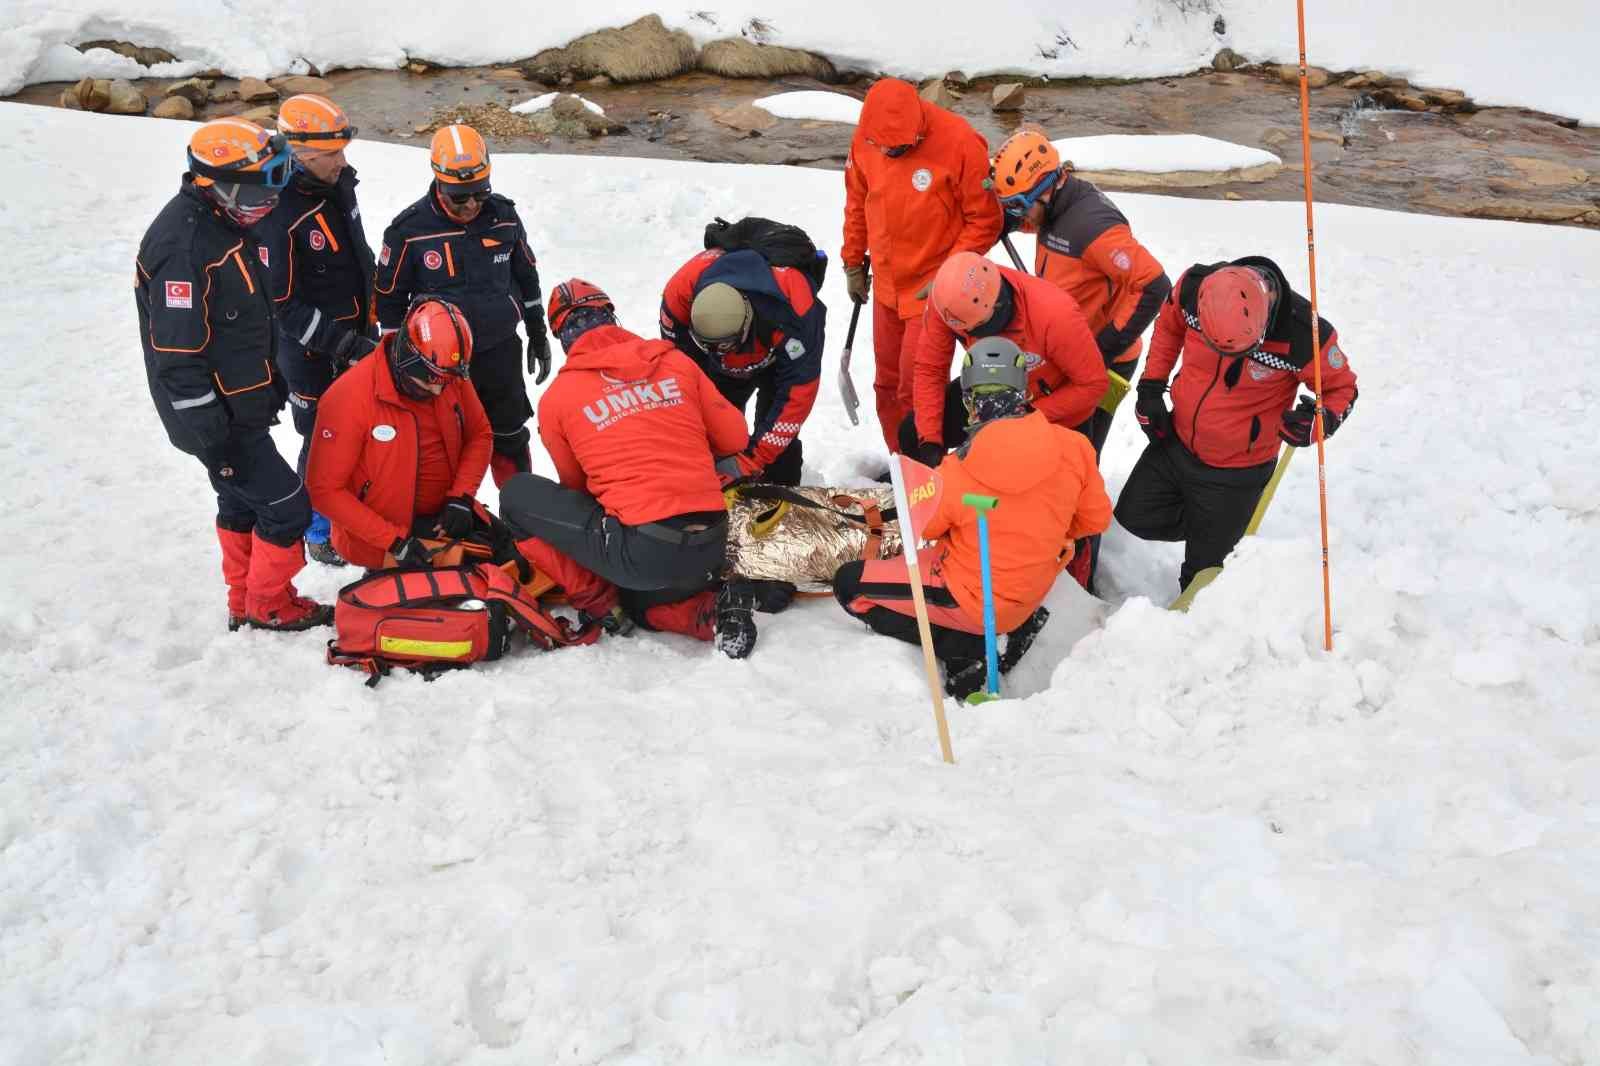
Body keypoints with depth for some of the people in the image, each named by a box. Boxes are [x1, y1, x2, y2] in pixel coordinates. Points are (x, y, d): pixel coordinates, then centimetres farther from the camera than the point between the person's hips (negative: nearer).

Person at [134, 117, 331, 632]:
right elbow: (177, 353, -25)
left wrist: (272, 385, 23)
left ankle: (244, 603, 34)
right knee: (287, 506, -4)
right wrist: (211, 437, -24)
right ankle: (269, 606, 14)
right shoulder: (182, 241, -24)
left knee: (242, 503, 20)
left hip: (243, 402, 10)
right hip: (216, 415, -10)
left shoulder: (231, 224, 7)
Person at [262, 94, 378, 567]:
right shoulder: (277, 212, -25)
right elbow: (281, 304, -23)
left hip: (359, 338, 7)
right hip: (313, 354, -7)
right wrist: (341, 343, -24)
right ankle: (319, 531, 25)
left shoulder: (340, 183, 0)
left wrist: (370, 327, 18)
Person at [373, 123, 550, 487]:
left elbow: (527, 278, 10)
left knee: (510, 437, 17)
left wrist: (538, 336, 14)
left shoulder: (504, 216, -5)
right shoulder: (409, 230, -14)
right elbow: (390, 298, -3)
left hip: (502, 352, 3)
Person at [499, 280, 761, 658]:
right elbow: (734, 439, 14)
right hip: (712, 548, 5)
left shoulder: (557, 397, 1)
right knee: (644, 605, 35)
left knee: (517, 493, 11)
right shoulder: (675, 361, 7)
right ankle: (713, 609, 6)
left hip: (642, 553, -4)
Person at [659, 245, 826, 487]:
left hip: (784, 350, -3)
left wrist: (750, 460, -44)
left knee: (779, 433, -15)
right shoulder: (680, 293, -38)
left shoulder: (793, 311, -47)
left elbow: (797, 393, -41)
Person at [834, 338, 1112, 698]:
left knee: (850, 584, 3)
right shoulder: (1074, 447, -17)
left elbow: (924, 527, -7)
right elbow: (1096, 518, -1)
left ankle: (961, 648, -4)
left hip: (973, 600, -5)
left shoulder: (957, 472, -26)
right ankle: (1013, 624, 10)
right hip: (1033, 588, 6)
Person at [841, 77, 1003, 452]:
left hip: (934, 291, -5)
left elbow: (985, 221, -13)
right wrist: (853, 263, 15)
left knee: (916, 389, -8)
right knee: (887, 385, 14)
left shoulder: (960, 143, -20)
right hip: (886, 287, 6)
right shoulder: (865, 137, -5)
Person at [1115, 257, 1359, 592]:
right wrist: (1151, 386, -2)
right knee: (1134, 517, 17)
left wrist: (1320, 420, -34)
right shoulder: (1194, 286, -23)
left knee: (1202, 572, 9)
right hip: (1174, 443, 4)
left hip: (1236, 472, -4)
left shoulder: (1306, 334, -31)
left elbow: (1342, 389, -12)